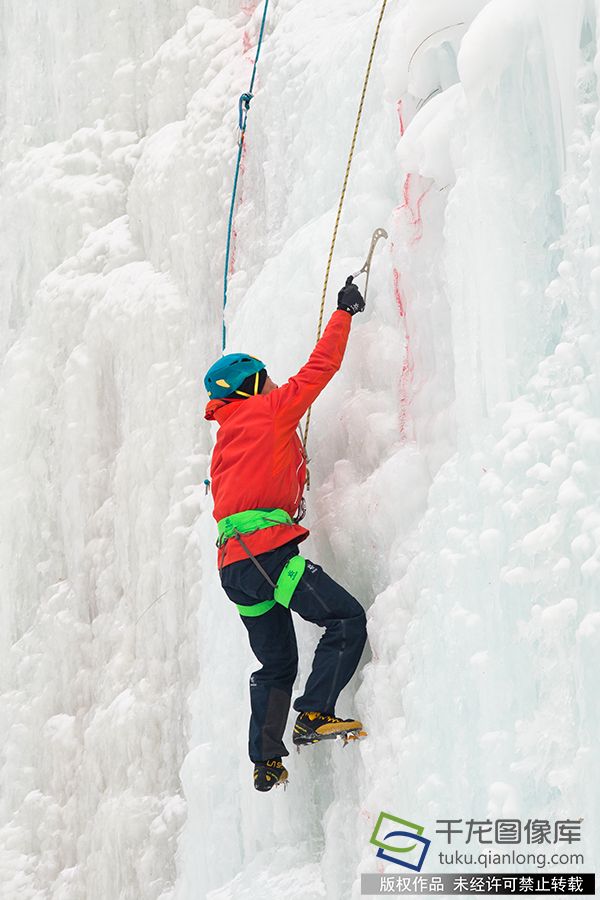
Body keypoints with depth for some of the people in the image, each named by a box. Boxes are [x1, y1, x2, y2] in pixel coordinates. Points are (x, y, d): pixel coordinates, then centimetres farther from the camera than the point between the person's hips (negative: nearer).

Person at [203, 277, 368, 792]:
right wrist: (345, 312, 18)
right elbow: (320, 368, 8)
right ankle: (315, 715, -19)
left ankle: (266, 760, 10)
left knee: (277, 664, 15)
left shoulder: (226, 439, 26)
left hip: (233, 564, 9)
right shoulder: (268, 411, 4)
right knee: (347, 619, -9)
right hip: (266, 550, -9)